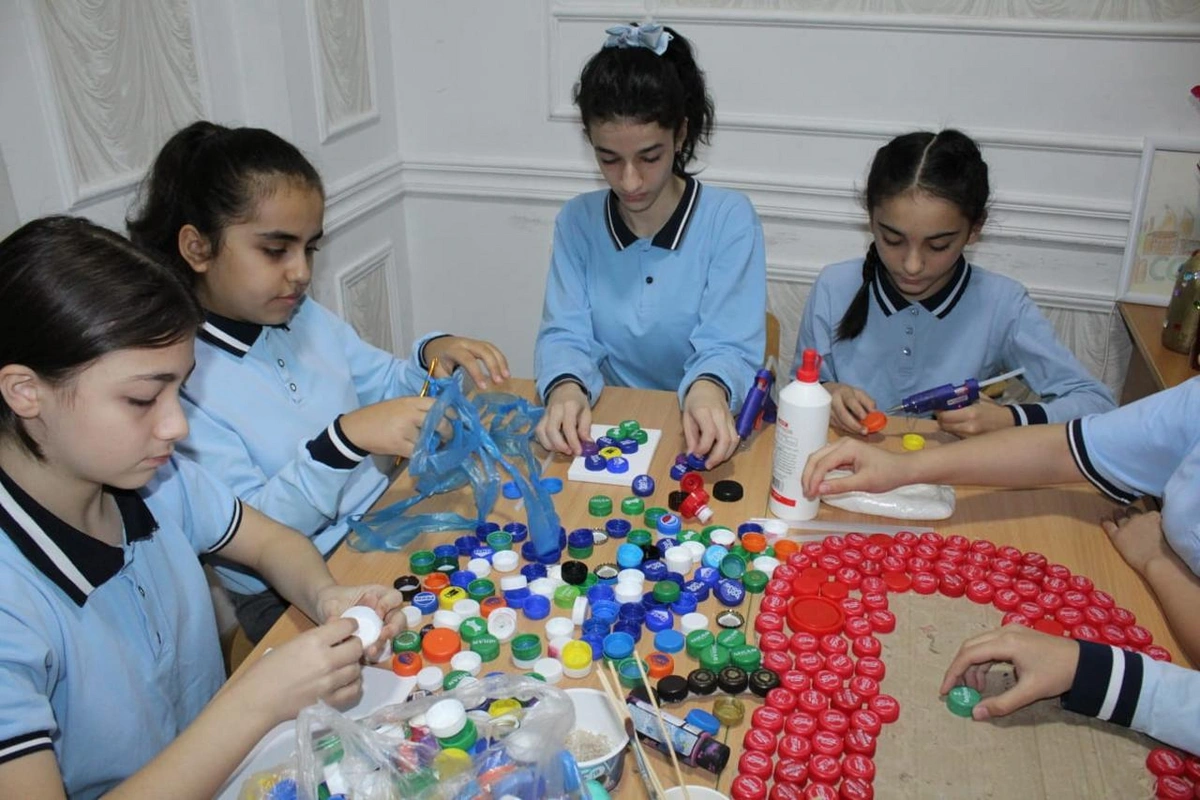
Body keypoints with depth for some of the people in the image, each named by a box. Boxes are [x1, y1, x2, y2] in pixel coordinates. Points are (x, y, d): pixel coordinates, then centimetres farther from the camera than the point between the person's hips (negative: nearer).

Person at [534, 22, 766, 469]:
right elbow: (565, 334, -2)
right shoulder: (577, 221, 3)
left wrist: (708, 388, -34)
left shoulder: (730, 219, -6)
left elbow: (730, 346, -11)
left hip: (699, 435, -1)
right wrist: (565, 387, -25)